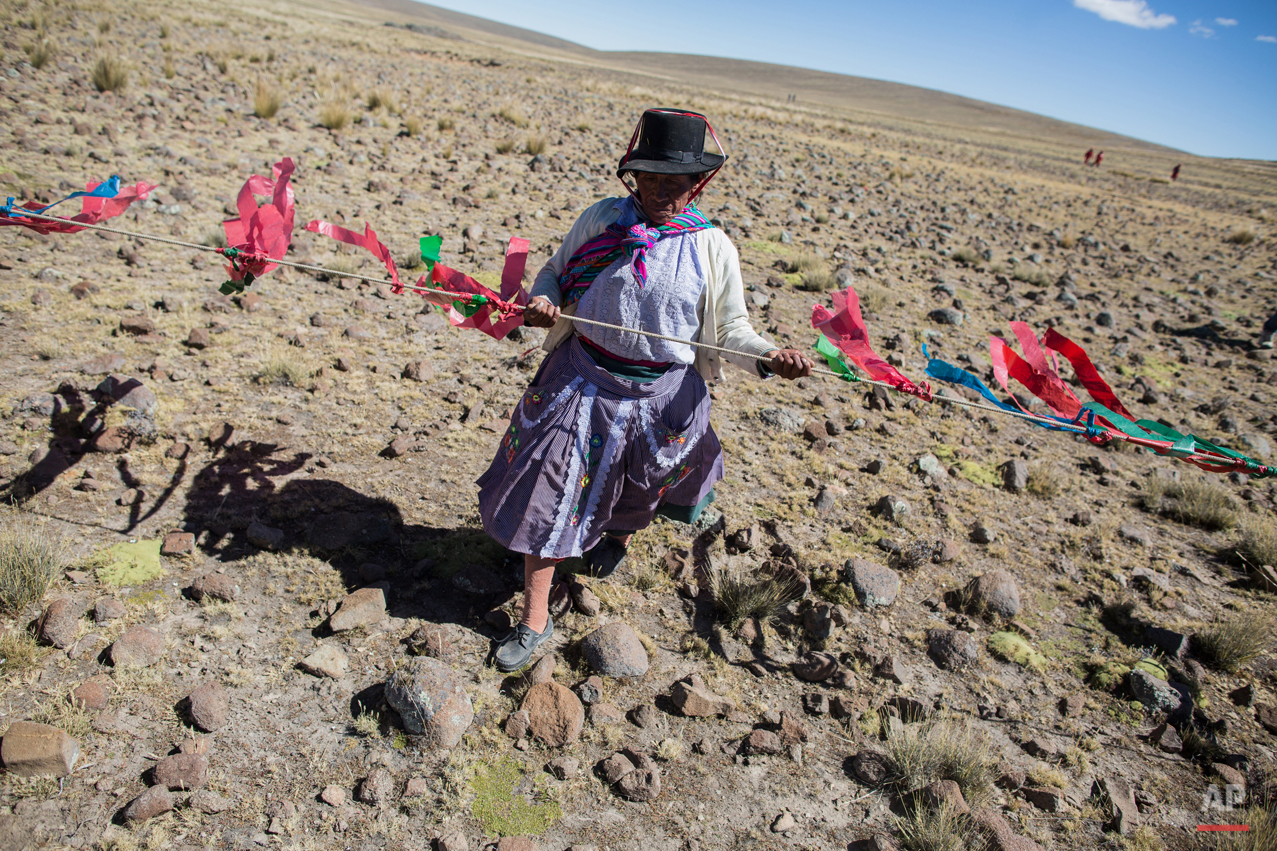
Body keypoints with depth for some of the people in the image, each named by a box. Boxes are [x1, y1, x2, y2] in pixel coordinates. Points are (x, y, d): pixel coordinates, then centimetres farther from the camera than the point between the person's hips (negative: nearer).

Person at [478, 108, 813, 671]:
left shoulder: (712, 248, -6)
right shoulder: (601, 220, -3)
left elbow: (729, 328, -3)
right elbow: (555, 271, 9)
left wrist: (767, 357, -23)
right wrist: (542, 300, -14)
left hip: (659, 396, 0)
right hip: (582, 379, 1)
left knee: (638, 489, 23)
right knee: (548, 490, 1)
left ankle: (617, 536, 63)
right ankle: (535, 619, 18)